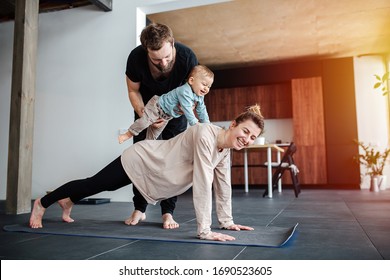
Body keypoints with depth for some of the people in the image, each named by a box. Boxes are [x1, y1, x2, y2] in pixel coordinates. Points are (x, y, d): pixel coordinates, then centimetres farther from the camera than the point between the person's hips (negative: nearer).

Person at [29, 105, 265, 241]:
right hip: (141, 160, -7)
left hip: (153, 172, 7)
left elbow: (223, 184, 1)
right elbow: (202, 184, -38)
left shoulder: (225, 150, -6)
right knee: (93, 184, 12)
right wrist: (204, 231, -36)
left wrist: (227, 221, 1)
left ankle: (68, 202, 55)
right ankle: (42, 203, 37)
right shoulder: (206, 135, -34)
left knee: (101, 187, 27)